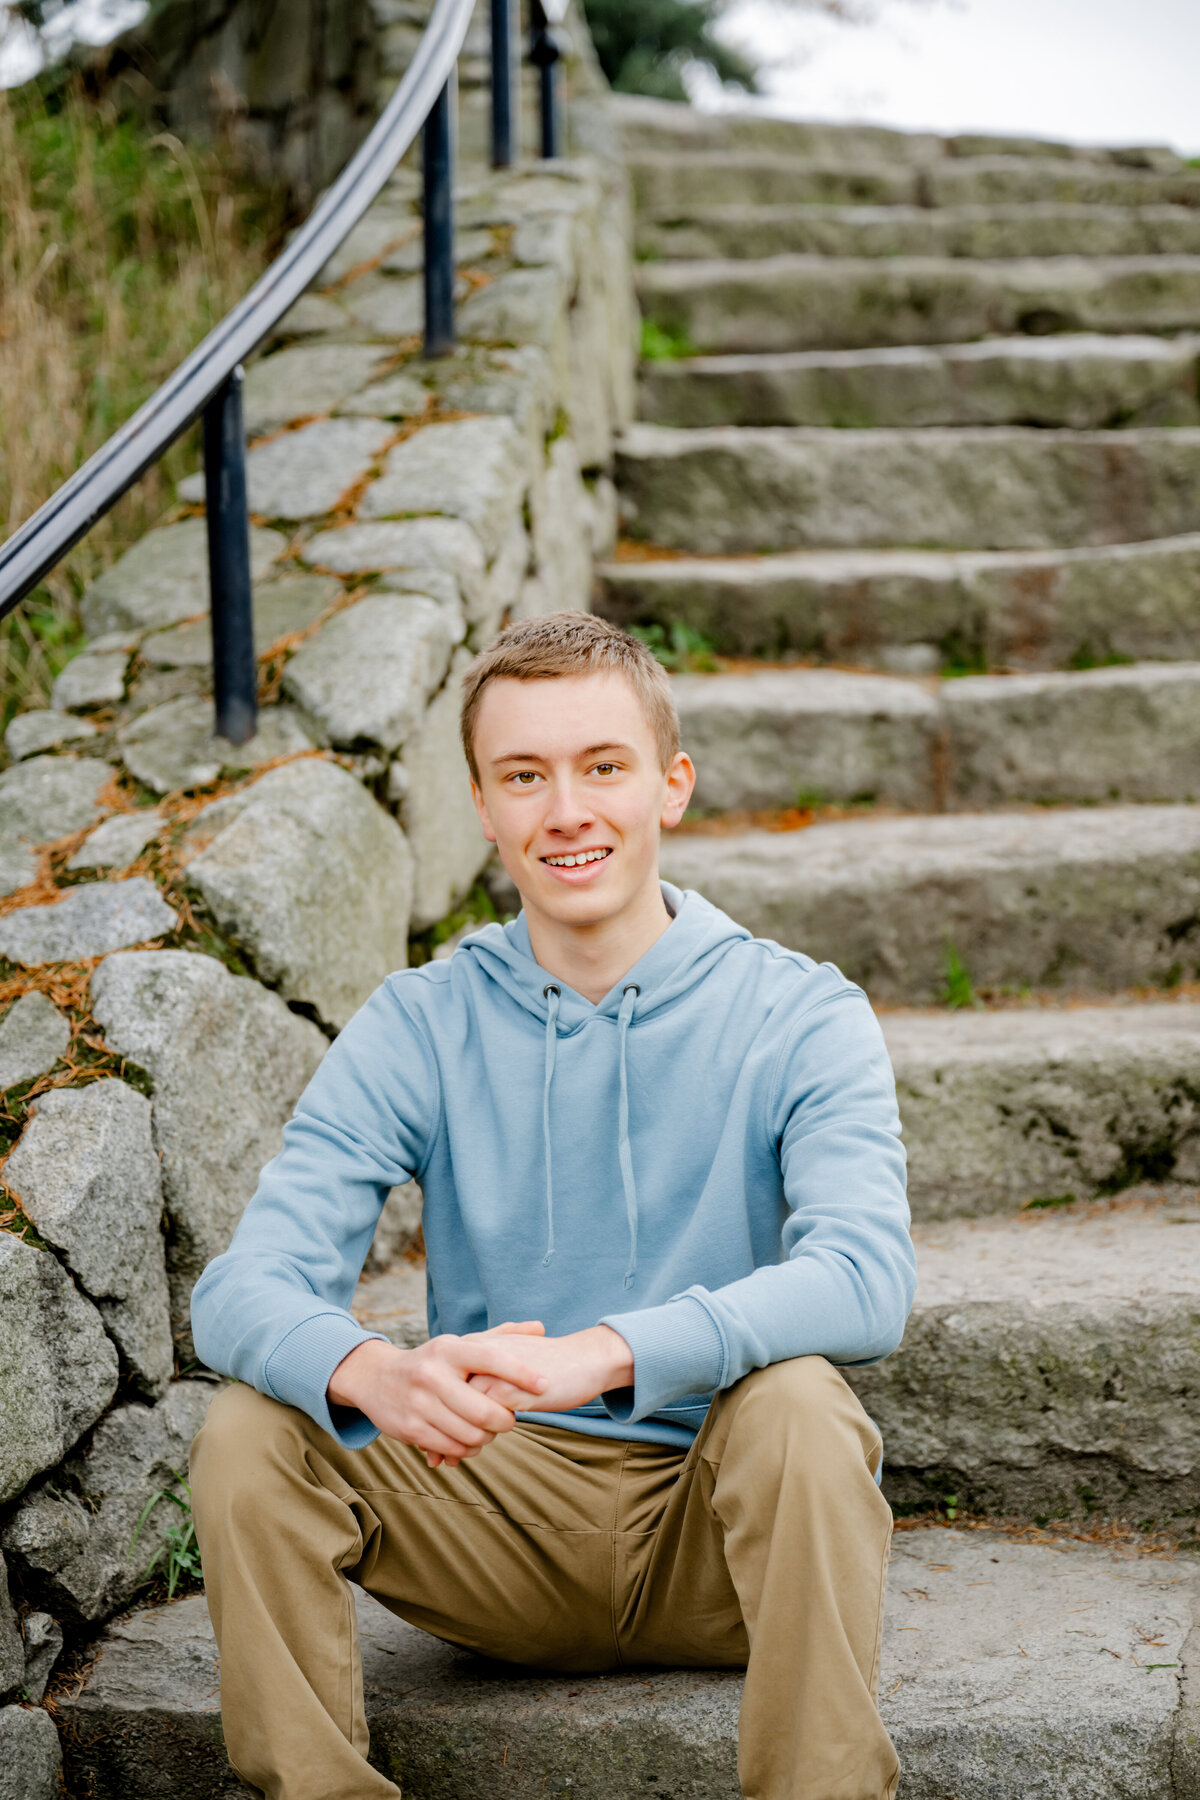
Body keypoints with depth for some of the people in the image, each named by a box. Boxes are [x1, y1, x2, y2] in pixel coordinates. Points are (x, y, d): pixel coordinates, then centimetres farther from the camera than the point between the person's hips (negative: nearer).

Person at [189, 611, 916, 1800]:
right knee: (249, 1437, -22)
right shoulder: (417, 1030, -1)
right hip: (498, 1522, 2)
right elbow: (244, 1288, -12)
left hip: (715, 1533, -2)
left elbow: (864, 1278, -23)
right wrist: (375, 1375, -37)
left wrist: (605, 1352, -40)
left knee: (796, 1403, -33)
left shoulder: (798, 1018, -6)